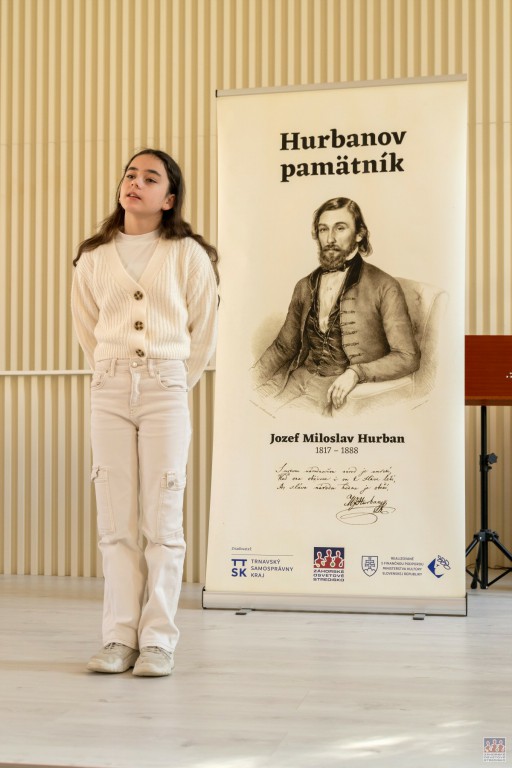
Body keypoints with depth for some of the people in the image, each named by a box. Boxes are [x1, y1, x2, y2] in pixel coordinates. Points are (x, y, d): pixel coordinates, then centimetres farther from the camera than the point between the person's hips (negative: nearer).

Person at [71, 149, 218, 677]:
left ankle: (157, 641, 4)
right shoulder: (94, 258, 10)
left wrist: (176, 381, 9)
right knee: (116, 521, 3)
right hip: (110, 390, 3)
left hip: (166, 389, -2)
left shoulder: (188, 254, 2)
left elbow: (204, 330, 8)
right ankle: (119, 638, 10)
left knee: (162, 520, -2)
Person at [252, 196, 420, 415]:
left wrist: (357, 373, -20)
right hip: (300, 377, 5)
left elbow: (408, 358, -6)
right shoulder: (305, 287, 14)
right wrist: (251, 378, 2)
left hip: (340, 389, -5)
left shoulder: (383, 287, -4)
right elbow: (284, 346, 19)